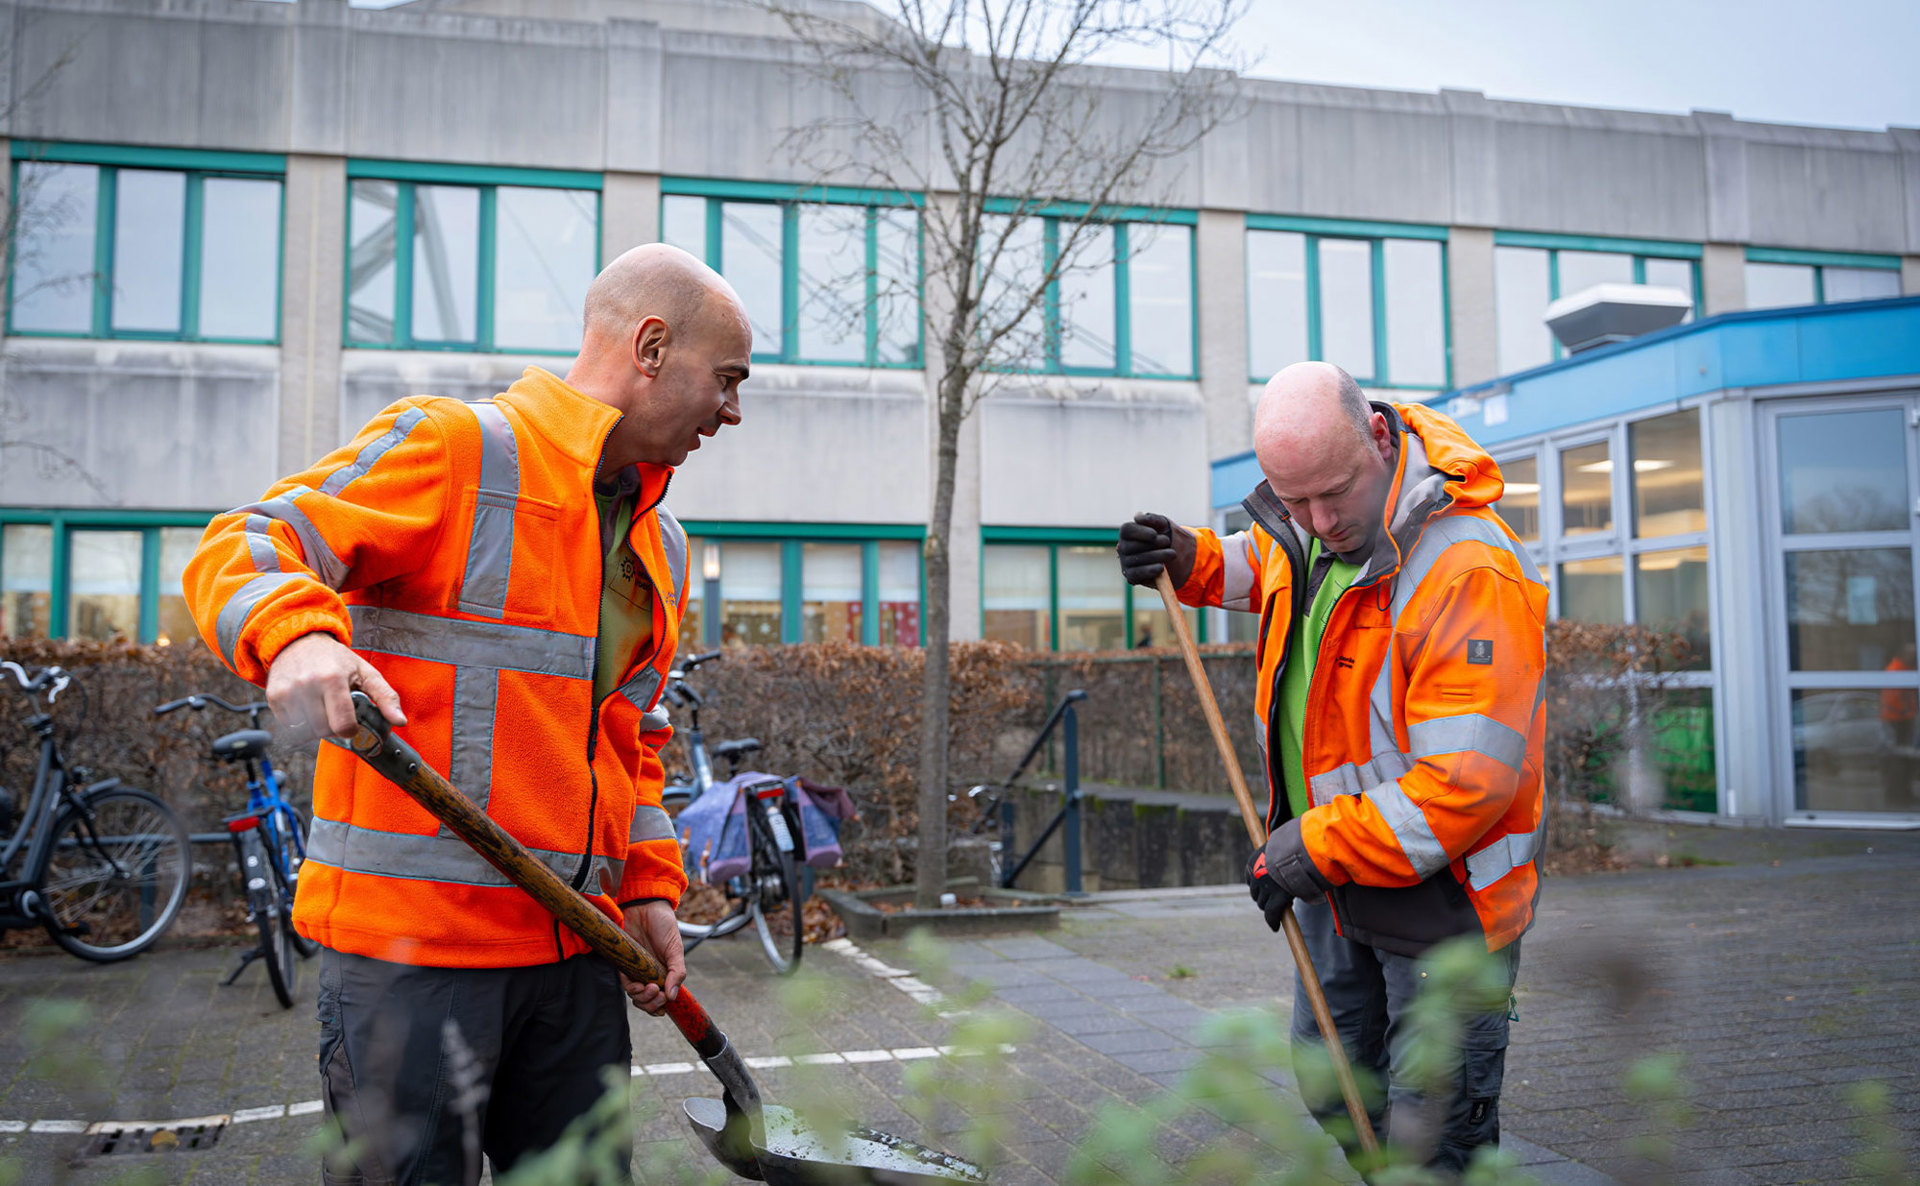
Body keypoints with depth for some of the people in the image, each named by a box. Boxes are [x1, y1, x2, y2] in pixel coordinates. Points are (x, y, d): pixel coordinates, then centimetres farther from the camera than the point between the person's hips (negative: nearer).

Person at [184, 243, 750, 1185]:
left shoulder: (662, 547, 18)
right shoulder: (452, 445, -6)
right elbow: (242, 550, -11)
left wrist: (648, 887, 13)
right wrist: (296, 633, -32)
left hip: (574, 948, 7)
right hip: (410, 935, -7)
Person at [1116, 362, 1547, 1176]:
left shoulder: (1468, 569, -29)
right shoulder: (1311, 528, -2)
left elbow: (1471, 781, -31)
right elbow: (1268, 566, 25)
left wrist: (1318, 847, -27)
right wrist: (1190, 562, 4)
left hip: (1440, 894, -8)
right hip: (1335, 888, 8)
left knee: (1433, 1137, 1)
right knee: (1332, 1093, 21)